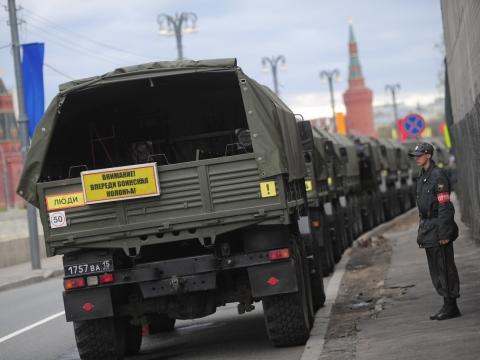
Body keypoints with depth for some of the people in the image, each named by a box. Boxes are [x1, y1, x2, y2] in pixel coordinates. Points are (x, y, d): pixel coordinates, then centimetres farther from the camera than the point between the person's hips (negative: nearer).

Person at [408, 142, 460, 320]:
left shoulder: (438, 176, -14)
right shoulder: (422, 177, 15)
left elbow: (444, 206, -18)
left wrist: (444, 234, -21)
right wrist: (422, 232, 19)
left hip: (439, 226, -10)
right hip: (427, 226, 10)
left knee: (445, 267, -6)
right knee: (435, 269, 11)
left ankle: (451, 307, -2)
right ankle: (448, 305, 16)